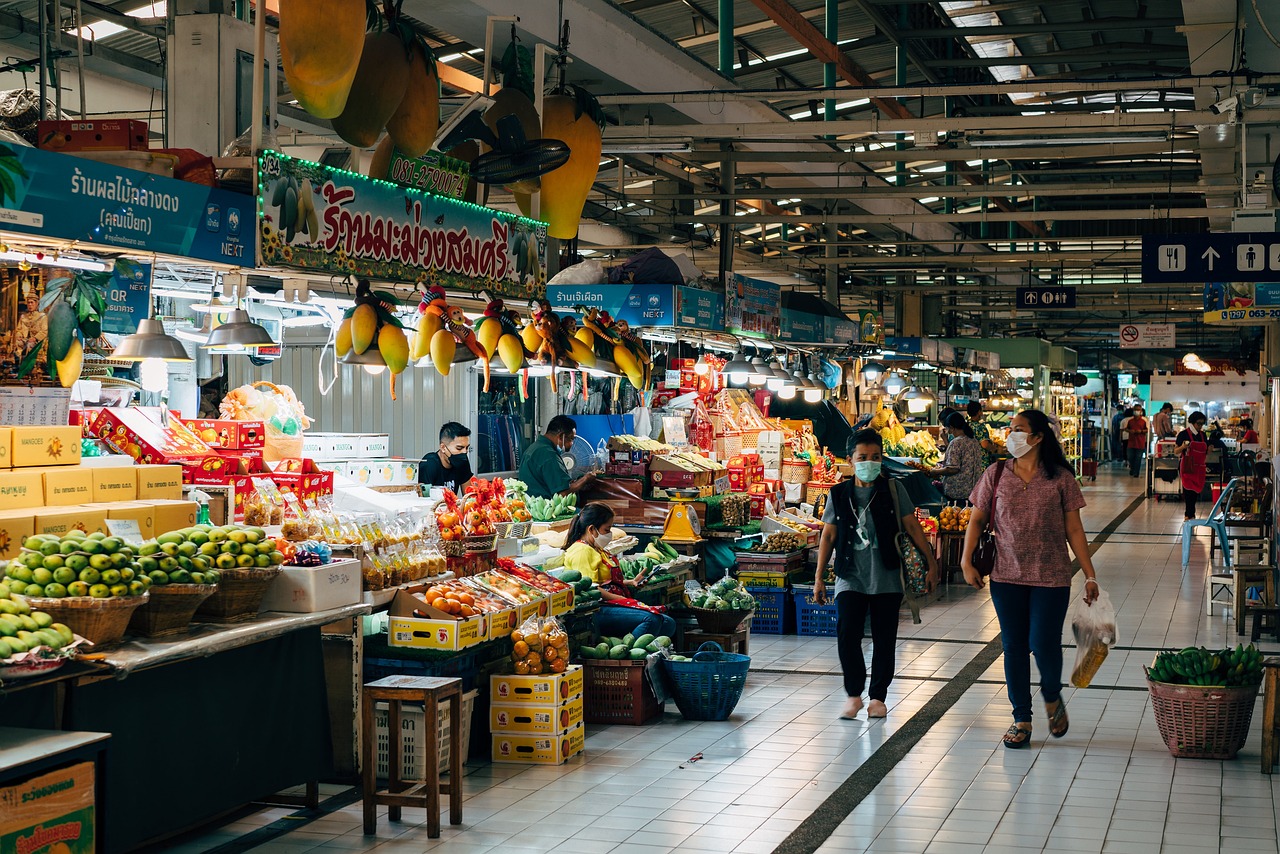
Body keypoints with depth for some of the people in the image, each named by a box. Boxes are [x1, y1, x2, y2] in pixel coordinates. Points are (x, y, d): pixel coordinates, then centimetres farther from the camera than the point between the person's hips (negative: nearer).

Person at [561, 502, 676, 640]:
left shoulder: (596, 549, 25)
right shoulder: (581, 551, -9)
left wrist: (631, 582, 20)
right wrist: (623, 599, -18)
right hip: (599, 610, -11)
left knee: (668, 624, -4)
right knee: (651, 619, -30)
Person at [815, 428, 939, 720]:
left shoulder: (893, 489, 2)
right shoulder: (839, 494, 5)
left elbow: (911, 527, 5)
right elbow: (828, 536, 8)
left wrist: (931, 561, 2)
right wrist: (819, 577, 6)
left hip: (886, 579, 0)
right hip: (850, 578, 0)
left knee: (884, 640, 3)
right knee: (846, 634, -12)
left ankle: (878, 696, 18)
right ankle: (853, 694, 4)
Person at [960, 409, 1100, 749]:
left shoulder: (1060, 478, -3)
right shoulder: (996, 476, 2)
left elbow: (1074, 529, 0)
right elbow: (977, 519, 9)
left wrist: (1090, 575, -1)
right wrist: (967, 561, -1)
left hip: (1051, 578, -2)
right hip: (1007, 577, 2)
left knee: (1044, 643, -6)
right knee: (1014, 647, 6)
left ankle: (1052, 697, 26)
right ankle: (1021, 719, 19)